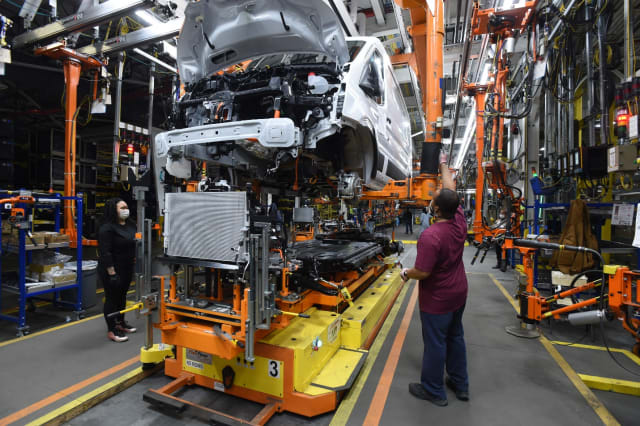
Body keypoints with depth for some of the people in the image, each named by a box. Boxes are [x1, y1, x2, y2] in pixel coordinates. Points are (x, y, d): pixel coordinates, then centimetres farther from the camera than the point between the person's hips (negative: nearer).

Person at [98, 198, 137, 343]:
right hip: (112, 270, -8)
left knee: (122, 296, 19)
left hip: (127, 268, 8)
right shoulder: (107, 228, -17)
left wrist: (134, 260, 15)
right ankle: (111, 330, 14)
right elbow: (105, 252, -21)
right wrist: (112, 273, -22)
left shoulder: (130, 226, 8)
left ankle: (120, 322, 34)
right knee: (112, 298, 3)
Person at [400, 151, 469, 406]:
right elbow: (451, 190, 6)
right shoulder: (460, 221, -8)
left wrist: (406, 273, -6)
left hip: (437, 299, -8)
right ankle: (460, 385, 37)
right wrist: (443, 165, 18)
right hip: (458, 293, 8)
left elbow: (422, 272, -28)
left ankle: (433, 391, 25)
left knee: (435, 343, 8)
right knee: (455, 337, 21)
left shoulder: (430, 236, -30)